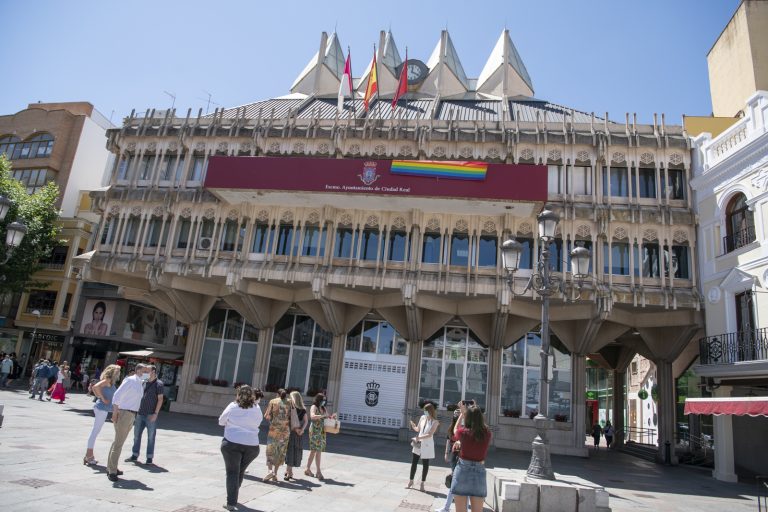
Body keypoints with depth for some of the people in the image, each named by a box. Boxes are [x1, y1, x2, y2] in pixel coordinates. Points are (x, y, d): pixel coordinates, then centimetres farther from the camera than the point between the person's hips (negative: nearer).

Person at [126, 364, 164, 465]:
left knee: (151, 437, 2)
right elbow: (139, 396, 19)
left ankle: (149, 457, 10)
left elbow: (160, 399, -9)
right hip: (140, 414, 6)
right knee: (137, 435, 11)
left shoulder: (158, 384, -7)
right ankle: (134, 455, 22)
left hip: (151, 415, -6)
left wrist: (155, 413, -14)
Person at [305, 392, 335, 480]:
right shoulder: (314, 407, -5)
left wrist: (332, 416, 0)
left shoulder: (324, 409, 16)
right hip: (315, 430, -7)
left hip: (322, 431, 7)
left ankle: (308, 469, 16)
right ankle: (318, 471, -9)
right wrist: (323, 416, -26)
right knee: (318, 450, -10)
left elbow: (327, 418, 21)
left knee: (314, 451, 9)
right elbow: (312, 416, -22)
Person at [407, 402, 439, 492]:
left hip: (427, 445, -4)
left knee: (425, 464, 7)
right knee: (414, 462, 9)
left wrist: (419, 437, -26)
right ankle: (411, 481, 23)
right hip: (418, 444, 4)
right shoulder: (422, 417, 1)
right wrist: (412, 425, -9)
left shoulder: (435, 422, -13)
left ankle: (422, 483, 20)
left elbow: (430, 434, -19)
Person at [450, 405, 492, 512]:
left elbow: (455, 430, 13)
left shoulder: (463, 432, -10)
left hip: (463, 470, -2)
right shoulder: (487, 433, -5)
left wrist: (462, 414, 21)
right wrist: (476, 411, 22)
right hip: (479, 472, 2)